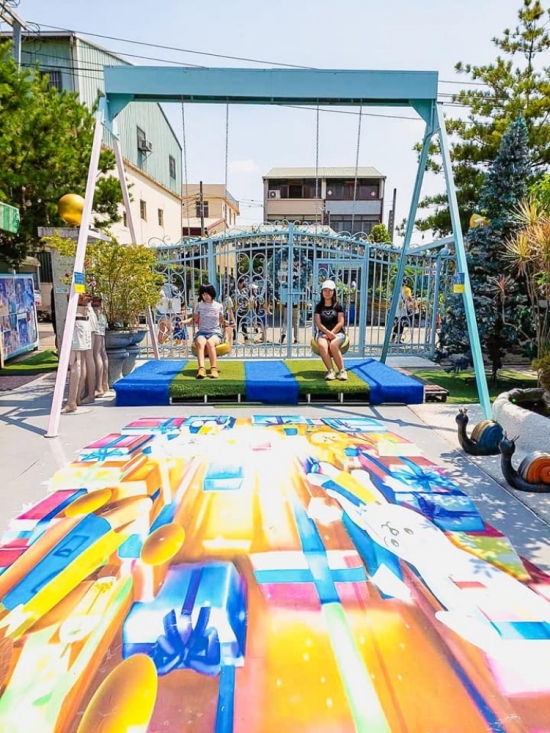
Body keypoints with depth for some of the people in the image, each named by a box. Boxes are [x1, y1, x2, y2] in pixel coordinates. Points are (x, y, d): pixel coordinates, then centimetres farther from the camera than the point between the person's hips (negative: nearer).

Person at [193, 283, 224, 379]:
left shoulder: (219, 306, 10)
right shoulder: (199, 305, 12)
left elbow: (221, 321, 20)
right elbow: (195, 320, 19)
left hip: (215, 333, -1)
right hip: (202, 332, 1)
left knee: (210, 342, -38)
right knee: (200, 342, -37)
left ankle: (214, 369, -43)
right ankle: (201, 369, -53)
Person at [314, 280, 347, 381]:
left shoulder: (338, 306, 8)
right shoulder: (319, 306, 11)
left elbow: (340, 323, 0)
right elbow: (318, 324, 2)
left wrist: (331, 333, -13)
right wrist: (328, 333, -14)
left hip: (338, 332, -1)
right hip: (323, 332, 1)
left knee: (333, 345, -36)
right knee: (322, 345, -35)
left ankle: (342, 370, -25)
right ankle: (330, 370, -32)